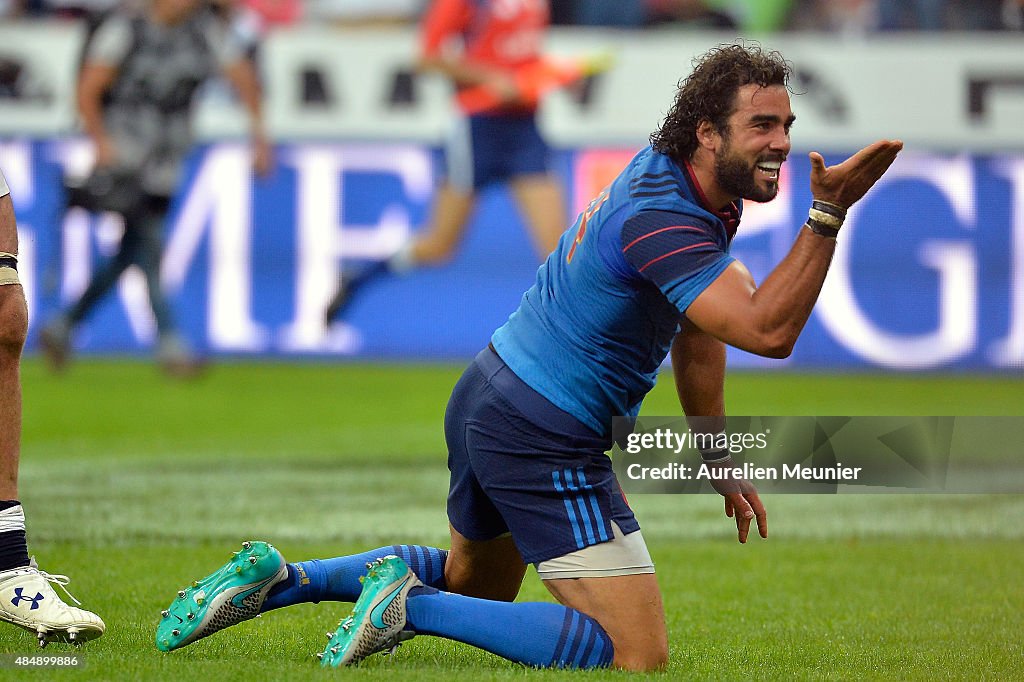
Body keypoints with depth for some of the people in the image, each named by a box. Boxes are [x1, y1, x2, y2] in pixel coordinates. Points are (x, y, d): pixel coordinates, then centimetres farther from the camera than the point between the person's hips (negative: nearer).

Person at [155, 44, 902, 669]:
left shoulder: (671, 175, 7)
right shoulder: (663, 220, -25)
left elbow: (698, 332, 18)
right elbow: (766, 330, -35)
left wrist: (720, 458, 21)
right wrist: (828, 215, -38)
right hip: (541, 441, -11)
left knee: (473, 582, 34)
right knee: (637, 655, -15)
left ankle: (279, 578, 20)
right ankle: (414, 605, -12)